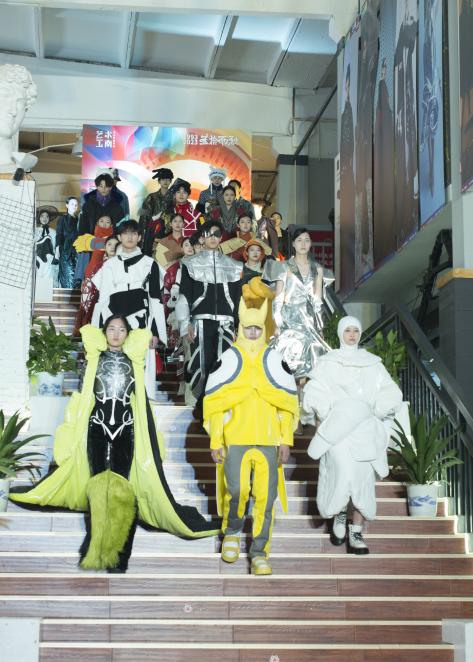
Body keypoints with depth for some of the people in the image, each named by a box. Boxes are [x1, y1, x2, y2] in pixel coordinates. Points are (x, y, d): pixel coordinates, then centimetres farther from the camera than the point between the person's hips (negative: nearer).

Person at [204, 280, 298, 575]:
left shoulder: (274, 361, 9)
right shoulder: (228, 360, 5)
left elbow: (287, 403, 10)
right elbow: (214, 403, 4)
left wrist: (286, 440, 3)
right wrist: (216, 442, -1)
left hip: (268, 440, 2)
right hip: (235, 439, -1)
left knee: (265, 497, -1)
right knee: (236, 490, -14)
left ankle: (260, 552, 10)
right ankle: (232, 533, 15)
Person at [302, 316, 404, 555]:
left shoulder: (372, 363, 13)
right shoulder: (328, 363, 7)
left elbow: (392, 394, 7)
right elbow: (314, 393, -2)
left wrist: (373, 412, -8)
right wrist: (332, 413, -12)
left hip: (365, 430, 2)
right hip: (337, 429, -2)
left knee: (364, 480, -6)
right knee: (342, 471, -21)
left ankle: (356, 534, 0)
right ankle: (339, 514, 7)